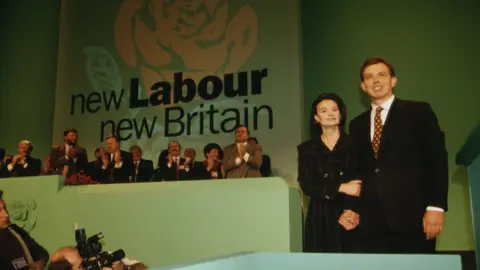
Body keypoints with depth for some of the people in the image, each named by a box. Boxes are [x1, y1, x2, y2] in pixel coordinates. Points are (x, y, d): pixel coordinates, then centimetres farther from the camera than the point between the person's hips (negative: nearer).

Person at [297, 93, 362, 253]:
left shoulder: (354, 144, 4)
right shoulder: (307, 149, 8)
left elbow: (361, 181, -4)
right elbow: (307, 184, -4)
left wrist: (351, 209, -18)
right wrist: (341, 188, -13)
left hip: (350, 216, -1)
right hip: (320, 218, 1)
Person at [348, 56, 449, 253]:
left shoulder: (419, 112, 4)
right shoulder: (357, 124, 17)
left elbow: (437, 159, -3)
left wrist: (435, 206, -11)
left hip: (411, 215, -3)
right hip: (372, 220, 4)